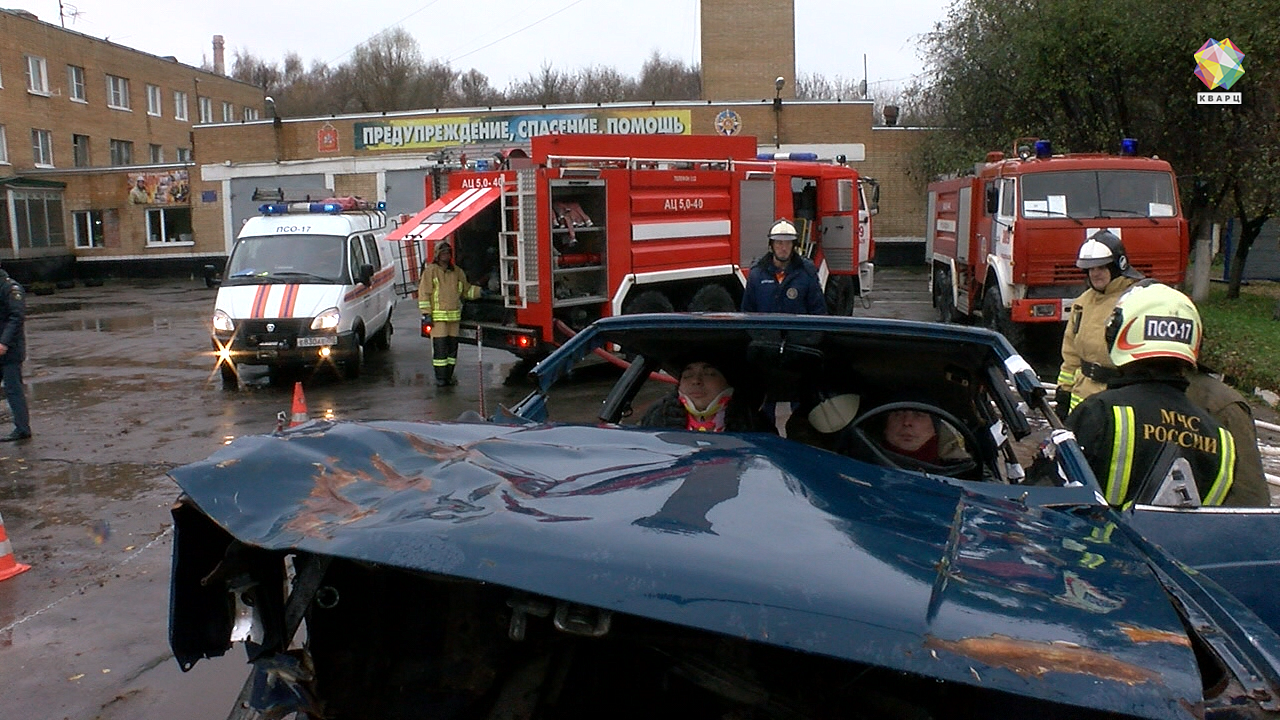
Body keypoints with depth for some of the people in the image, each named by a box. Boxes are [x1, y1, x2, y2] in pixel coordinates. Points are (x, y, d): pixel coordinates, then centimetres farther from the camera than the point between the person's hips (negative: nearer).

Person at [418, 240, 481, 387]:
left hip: (454, 316, 5)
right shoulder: (430, 271, -1)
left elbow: (467, 290, 20)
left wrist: (481, 291, 5)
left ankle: (449, 375, 17)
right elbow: (424, 293, -4)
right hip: (438, 316, -5)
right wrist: (426, 313, -10)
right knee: (440, 347, -7)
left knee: (452, 346, 7)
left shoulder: (457, 272, 14)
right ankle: (440, 378, -1)